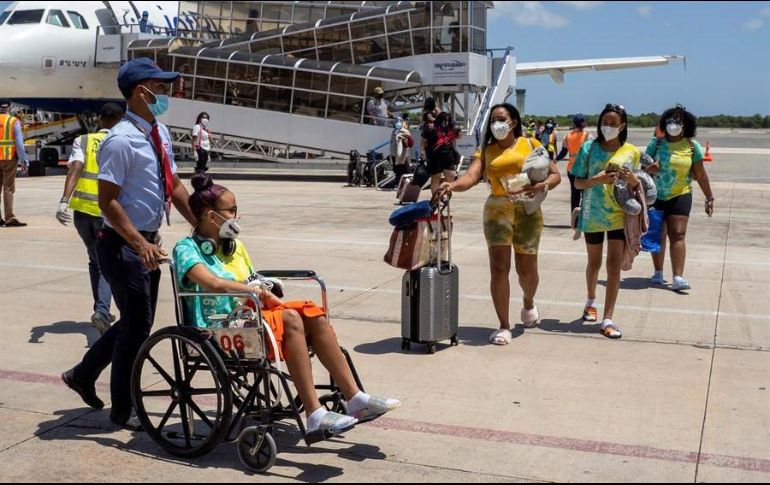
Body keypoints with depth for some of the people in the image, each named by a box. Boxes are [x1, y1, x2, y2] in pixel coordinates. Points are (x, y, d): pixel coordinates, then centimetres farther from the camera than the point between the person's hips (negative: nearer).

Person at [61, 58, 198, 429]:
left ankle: (83, 374, 38)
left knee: (136, 321, 19)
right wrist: (140, 245, -28)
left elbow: (174, 186, 14)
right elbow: (107, 202, -21)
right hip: (124, 246, -9)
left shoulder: (160, 134, 8)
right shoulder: (121, 141, -20)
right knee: (137, 325, 1)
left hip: (148, 243, 9)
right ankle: (122, 410, 18)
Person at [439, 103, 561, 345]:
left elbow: (555, 174, 6)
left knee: (527, 269, 8)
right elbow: (471, 176, -8)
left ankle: (529, 304, 42)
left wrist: (543, 186, -16)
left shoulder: (530, 144, 8)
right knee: (499, 268, -7)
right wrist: (453, 185, -29)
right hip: (497, 209, 0)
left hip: (527, 210, 0)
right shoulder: (486, 151, 9)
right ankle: (504, 326, 4)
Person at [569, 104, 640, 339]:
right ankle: (591, 302, 42)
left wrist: (632, 179, -14)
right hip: (593, 214, 0)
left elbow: (637, 186, 9)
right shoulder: (589, 148, -2)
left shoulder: (631, 151, 1)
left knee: (614, 265, -6)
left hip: (619, 215, 0)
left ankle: (608, 319, -4)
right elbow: (578, 183, -2)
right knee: (594, 262, 15)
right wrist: (596, 179, -21)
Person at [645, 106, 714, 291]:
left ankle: (678, 277, -15)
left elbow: (701, 175, 4)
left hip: (680, 196, -1)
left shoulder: (692, 146, -1)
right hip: (655, 196, 2)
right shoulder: (656, 143, 1)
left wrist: (709, 198, 5)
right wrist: (650, 168, -16)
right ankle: (658, 273, 21)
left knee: (677, 235, -9)